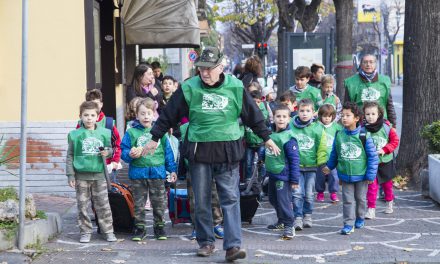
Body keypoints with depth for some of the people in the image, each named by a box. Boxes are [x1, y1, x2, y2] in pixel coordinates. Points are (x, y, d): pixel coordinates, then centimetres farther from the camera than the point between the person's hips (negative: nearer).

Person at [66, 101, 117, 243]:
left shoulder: (104, 133, 4)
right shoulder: (75, 134, 1)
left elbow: (110, 148, 17)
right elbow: (70, 156, 4)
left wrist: (107, 152, -8)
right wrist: (70, 175, -1)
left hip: (99, 174, 1)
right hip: (81, 175, -1)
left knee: (103, 205, 2)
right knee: (82, 205, 4)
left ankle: (108, 231, 11)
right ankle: (85, 232, 14)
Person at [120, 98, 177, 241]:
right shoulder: (131, 132, 0)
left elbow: (167, 152, 8)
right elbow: (124, 151, 0)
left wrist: (172, 170, 6)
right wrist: (130, 155, -22)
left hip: (157, 172, 1)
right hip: (138, 174, -1)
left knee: (159, 203, 8)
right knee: (139, 204, 7)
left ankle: (159, 226, 20)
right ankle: (140, 228, 16)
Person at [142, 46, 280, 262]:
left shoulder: (235, 88, -1)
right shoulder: (189, 88, -2)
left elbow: (253, 115, 10)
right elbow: (169, 115, 7)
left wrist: (266, 138, 16)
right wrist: (154, 139, 11)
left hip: (228, 151, -1)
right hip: (199, 151, 1)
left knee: (230, 199, -6)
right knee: (201, 201, 8)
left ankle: (233, 245, -8)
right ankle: (206, 242, 21)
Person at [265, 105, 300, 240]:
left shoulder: (288, 137, -19)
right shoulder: (271, 133, 3)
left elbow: (294, 159, -18)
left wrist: (294, 179, -17)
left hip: (283, 175, -9)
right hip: (272, 173, 9)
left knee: (283, 200, -8)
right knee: (273, 199, 20)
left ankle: (288, 226, 3)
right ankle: (281, 221, 37)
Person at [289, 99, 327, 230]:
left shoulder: (317, 128, -4)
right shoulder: (291, 127, -4)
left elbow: (322, 148, 1)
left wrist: (322, 163, -3)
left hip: (311, 166, 1)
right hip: (296, 166, -1)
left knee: (309, 194, 10)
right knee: (297, 193, -5)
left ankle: (307, 216, 26)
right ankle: (298, 217, 2)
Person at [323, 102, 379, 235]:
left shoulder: (364, 136, -14)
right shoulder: (339, 136, -5)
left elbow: (372, 156, -10)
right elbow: (334, 154, 10)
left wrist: (370, 175, -9)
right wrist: (329, 167, 17)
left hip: (361, 174, -1)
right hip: (345, 175, 1)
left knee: (360, 198, 16)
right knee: (348, 200, 2)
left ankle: (360, 218, 37)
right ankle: (348, 224, 5)